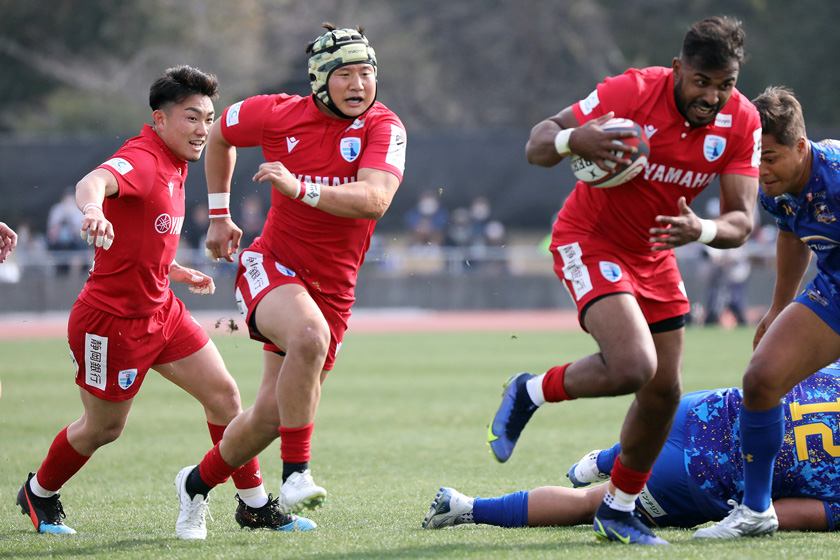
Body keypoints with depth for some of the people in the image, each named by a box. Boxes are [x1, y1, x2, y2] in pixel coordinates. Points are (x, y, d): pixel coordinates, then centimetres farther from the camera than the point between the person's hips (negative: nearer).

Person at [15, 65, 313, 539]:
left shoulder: (175, 165, 9)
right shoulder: (140, 160, -22)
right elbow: (93, 182, -46)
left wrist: (179, 273, 22)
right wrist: (93, 209, -67)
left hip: (161, 310, 9)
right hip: (113, 318, -9)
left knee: (224, 394, 2)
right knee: (103, 428, 7)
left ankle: (255, 504, 11)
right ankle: (39, 493, 33)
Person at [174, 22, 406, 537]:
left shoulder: (383, 127, -12)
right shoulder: (278, 115, -8)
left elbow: (374, 201, -29)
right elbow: (220, 134, 14)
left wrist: (301, 189, -40)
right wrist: (219, 216, 16)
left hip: (331, 288, 2)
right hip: (273, 267, -2)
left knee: (272, 416, 5)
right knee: (309, 335, -36)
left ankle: (199, 482, 32)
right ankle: (296, 473, -29)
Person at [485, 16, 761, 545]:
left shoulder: (742, 121, -11)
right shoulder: (632, 92, -25)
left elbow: (741, 222, -14)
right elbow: (537, 147, -20)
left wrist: (700, 231, -37)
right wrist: (573, 139, -44)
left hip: (654, 256, 6)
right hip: (589, 241, -6)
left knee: (663, 391, 6)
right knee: (633, 366, -26)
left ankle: (619, 509, 26)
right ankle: (529, 393, 1)